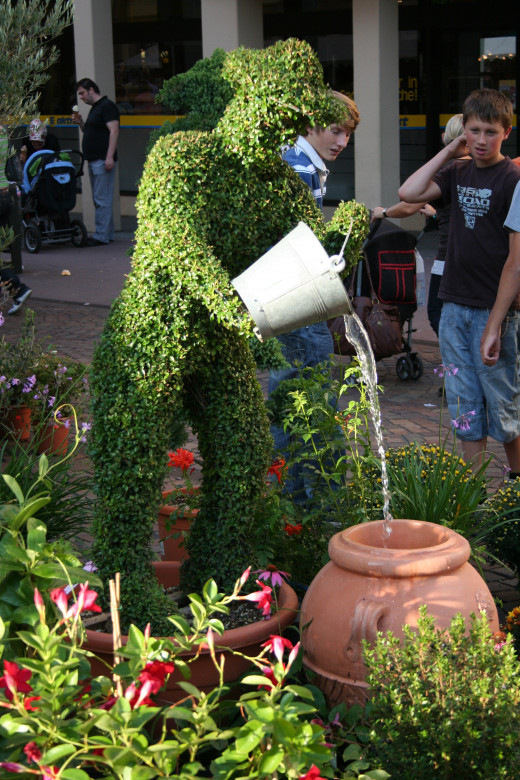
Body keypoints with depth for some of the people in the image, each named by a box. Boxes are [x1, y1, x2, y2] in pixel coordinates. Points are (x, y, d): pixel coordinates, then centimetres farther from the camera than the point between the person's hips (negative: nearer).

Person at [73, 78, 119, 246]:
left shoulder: (107, 106, -9)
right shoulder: (94, 108, 21)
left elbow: (114, 131, -18)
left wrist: (110, 157, -24)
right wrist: (80, 123, 10)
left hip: (103, 160, -10)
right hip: (93, 160, 10)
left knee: (102, 199, -10)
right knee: (99, 199, 11)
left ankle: (101, 236, -10)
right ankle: (107, 233, 16)